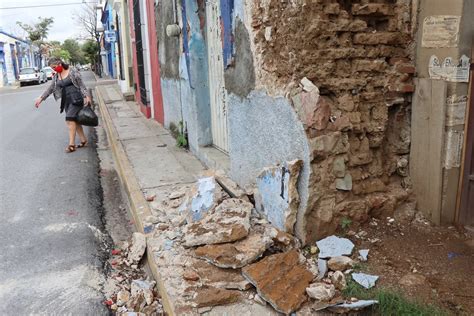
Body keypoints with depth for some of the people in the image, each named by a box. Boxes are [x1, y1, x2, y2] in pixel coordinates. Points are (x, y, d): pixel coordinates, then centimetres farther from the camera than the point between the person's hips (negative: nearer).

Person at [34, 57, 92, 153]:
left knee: (70, 119, -14)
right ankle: (84, 141, 15)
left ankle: (71, 144, -13)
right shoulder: (56, 76, 13)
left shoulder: (72, 71, -5)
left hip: (75, 99, -7)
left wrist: (86, 96, -13)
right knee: (75, 120, 6)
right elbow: (50, 88, 15)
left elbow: (81, 85, -6)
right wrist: (41, 98, 10)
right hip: (66, 100, 7)